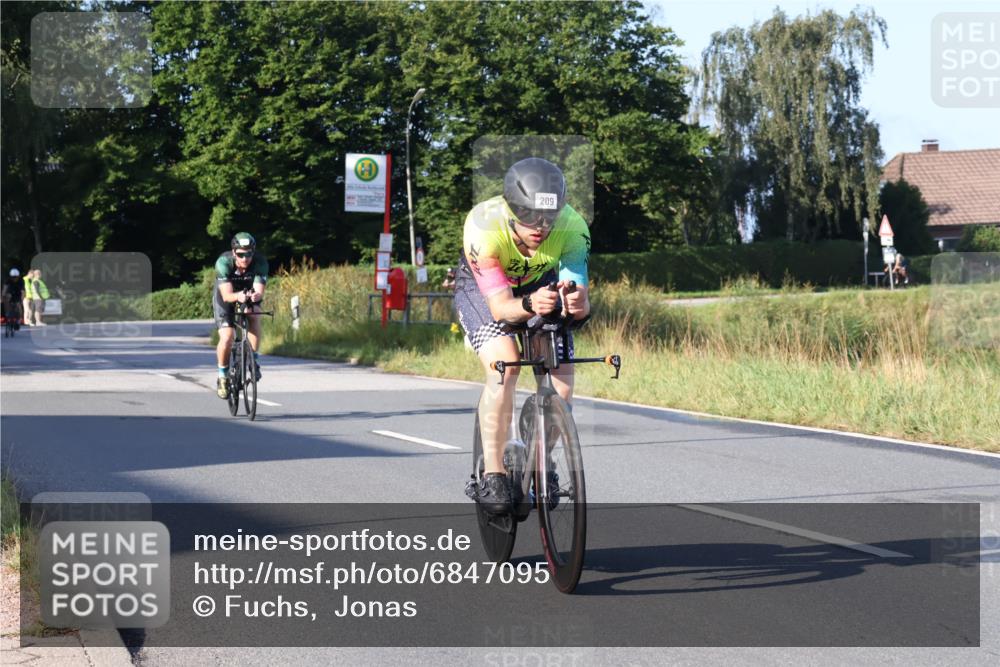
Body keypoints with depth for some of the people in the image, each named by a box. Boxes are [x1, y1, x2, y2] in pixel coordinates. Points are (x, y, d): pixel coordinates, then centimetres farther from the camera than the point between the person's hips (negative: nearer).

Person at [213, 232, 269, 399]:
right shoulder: (223, 262, -32)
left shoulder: (260, 262, -28)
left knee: (254, 318, -31)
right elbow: (227, 295, -39)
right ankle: (222, 376, 4)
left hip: (248, 300, 2)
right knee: (226, 338, -19)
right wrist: (238, 296, -61)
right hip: (225, 300, -2)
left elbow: (260, 291, -36)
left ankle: (253, 360, -14)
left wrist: (256, 295, -60)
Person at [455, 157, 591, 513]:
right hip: (483, 287, -3)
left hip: (541, 284, 3)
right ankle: (492, 474, -18)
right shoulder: (483, 226, -39)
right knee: (504, 366, -29)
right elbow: (499, 306, -40)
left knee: (562, 385, -12)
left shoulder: (572, 227, -33)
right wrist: (529, 305, -61)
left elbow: (577, 291, -37)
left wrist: (578, 303, -61)